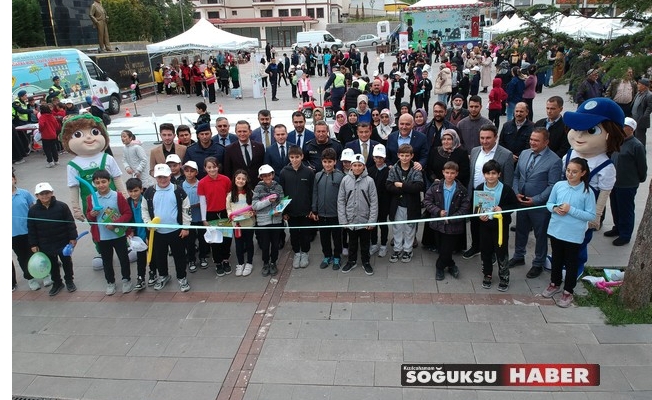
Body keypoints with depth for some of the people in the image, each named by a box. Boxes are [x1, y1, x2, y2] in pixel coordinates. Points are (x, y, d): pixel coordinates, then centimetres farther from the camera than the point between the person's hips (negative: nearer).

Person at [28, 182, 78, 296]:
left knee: (67, 262, 13)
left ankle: (69, 281, 30)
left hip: (63, 242, -2)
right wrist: (33, 244, 0)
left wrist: (73, 238, -8)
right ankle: (57, 283, 30)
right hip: (45, 245, 2)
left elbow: (70, 223, -7)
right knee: (52, 265, 14)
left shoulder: (62, 206, -10)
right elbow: (31, 229, 1)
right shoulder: (33, 210, -4)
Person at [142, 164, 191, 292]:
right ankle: (163, 276, 38)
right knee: (159, 255, 17)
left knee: (179, 255, 7)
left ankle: (182, 277, 24)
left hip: (176, 231, -3)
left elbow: (186, 209, -3)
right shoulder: (149, 192, -1)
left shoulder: (178, 191, -7)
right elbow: (144, 209, 8)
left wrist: (185, 227, -4)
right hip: (157, 231, 3)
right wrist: (148, 223, -6)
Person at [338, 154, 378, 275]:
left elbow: (374, 202, -7)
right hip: (350, 219, 1)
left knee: (365, 243, 15)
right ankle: (352, 261, 36)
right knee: (352, 242, 18)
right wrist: (343, 219, -6)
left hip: (365, 219, -1)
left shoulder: (369, 181, -10)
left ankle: (366, 262, 33)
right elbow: (341, 200, -2)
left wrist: (372, 220, -10)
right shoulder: (345, 180, -5)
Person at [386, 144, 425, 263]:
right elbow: (388, 186, -13)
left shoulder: (416, 170, -7)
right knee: (397, 228, 13)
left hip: (411, 205, -2)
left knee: (409, 228, 12)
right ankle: (397, 249, 28)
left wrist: (401, 185, -20)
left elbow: (419, 187, -21)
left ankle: (407, 250, 27)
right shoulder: (394, 169, -2)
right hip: (397, 205, 2)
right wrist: (407, 189, -20)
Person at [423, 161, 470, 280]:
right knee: (441, 248, 13)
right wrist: (438, 212, -17)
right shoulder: (436, 186, -5)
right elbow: (427, 201, -4)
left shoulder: (461, 190, -7)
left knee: (447, 249, 5)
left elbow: (465, 207, -7)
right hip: (438, 223, 2)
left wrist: (451, 219, -14)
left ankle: (440, 267, 29)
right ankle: (451, 265, 36)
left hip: (453, 225, -2)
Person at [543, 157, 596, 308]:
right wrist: (555, 208, -15)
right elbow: (549, 203, 7)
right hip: (556, 230, 4)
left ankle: (568, 291, 26)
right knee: (556, 259, 21)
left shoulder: (587, 192, -15)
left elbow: (591, 216, -13)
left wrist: (571, 210, -22)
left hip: (574, 235, -3)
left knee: (571, 263, 11)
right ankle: (555, 284, 40)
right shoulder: (558, 185, -6)